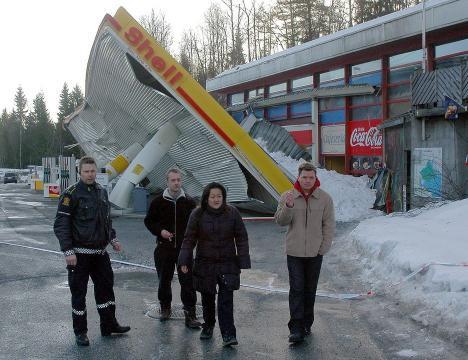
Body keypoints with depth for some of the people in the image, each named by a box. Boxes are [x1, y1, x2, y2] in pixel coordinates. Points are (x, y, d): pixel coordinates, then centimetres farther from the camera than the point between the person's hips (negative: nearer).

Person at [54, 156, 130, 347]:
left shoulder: (101, 192, 10)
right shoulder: (71, 194, -12)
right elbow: (60, 225, -14)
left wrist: (112, 239, 15)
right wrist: (68, 251, -19)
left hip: (100, 251, 6)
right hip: (79, 253, -6)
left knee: (105, 286, 13)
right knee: (79, 292, 4)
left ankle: (109, 325, 26)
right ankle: (80, 332, 16)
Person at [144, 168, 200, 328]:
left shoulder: (189, 202, 2)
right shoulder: (158, 202, 0)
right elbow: (149, 221, 8)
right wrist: (160, 231, -9)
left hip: (184, 248, 0)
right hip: (164, 248, 1)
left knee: (188, 282, -5)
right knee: (164, 280, 12)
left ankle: (190, 314, 0)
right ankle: (165, 308, 31)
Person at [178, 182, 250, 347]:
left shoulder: (232, 213, -4)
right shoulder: (198, 214, -4)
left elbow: (241, 238, -1)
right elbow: (189, 239, 0)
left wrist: (243, 261, -5)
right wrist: (184, 261, -6)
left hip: (227, 264, -1)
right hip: (205, 264, 1)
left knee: (226, 300, -7)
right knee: (207, 298, 13)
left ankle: (228, 334, -5)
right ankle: (208, 326, 35)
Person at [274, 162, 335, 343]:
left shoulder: (325, 198, 0)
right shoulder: (287, 196, -1)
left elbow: (329, 225, 3)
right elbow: (280, 221, -6)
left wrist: (323, 248, -3)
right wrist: (288, 207, -24)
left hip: (315, 253, 1)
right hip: (294, 252, -1)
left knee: (310, 290, 11)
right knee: (296, 289, -4)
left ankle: (307, 324, 24)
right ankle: (296, 328, -3)